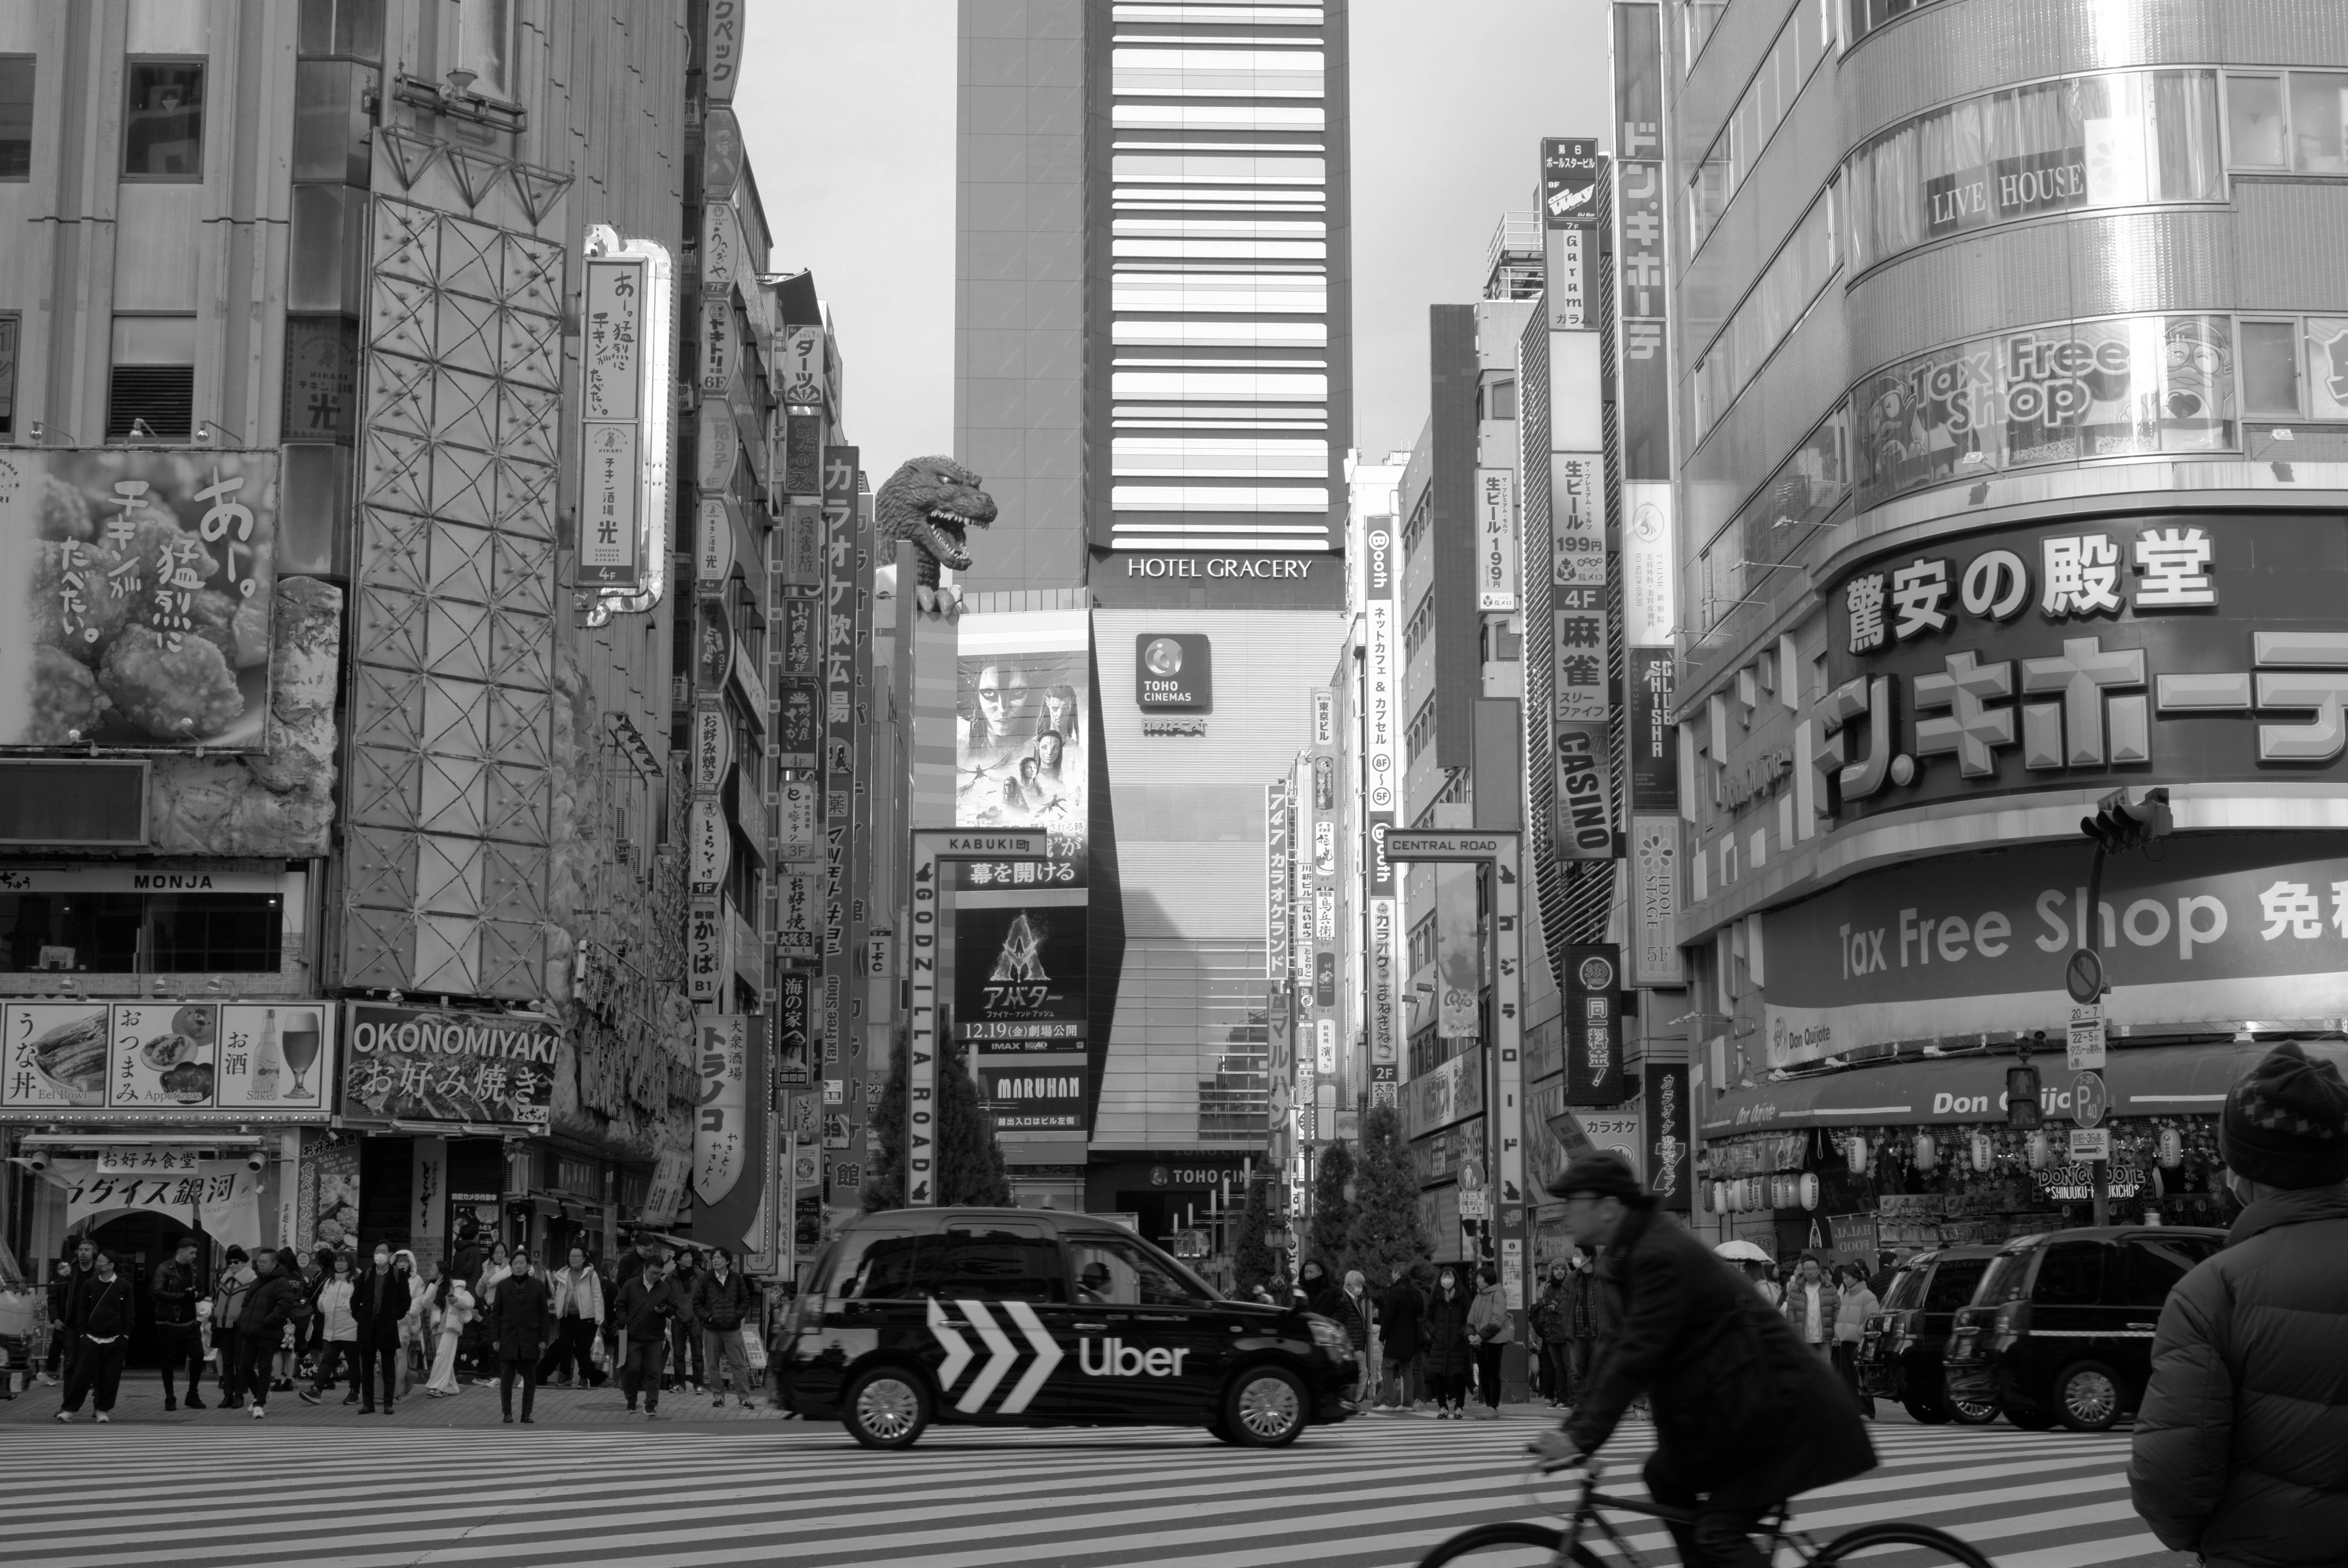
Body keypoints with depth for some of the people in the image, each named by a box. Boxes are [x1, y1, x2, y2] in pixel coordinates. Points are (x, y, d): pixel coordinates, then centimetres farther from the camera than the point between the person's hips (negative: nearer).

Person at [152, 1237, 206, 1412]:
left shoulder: (193, 1270, 11)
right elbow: (159, 1293, -17)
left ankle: (192, 1396, 13)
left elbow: (201, 1291, 19)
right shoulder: (164, 1269, -7)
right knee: (169, 1361, 2)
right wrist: (183, 1296, -21)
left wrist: (195, 1295, -5)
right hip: (169, 1323, -5)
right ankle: (170, 1399, 13)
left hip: (189, 1322, 5)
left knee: (198, 1356, 0)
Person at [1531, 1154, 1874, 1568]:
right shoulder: (1638, 1249, 11)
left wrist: (1583, 1437, -27)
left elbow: (1636, 1356, -26)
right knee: (1665, 1477, 11)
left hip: (1778, 1404, -10)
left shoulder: (1659, 1256, -20)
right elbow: (1624, 1348, 12)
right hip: (1737, 1397, 10)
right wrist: (1575, 1427, 8)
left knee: (1719, 1532, -11)